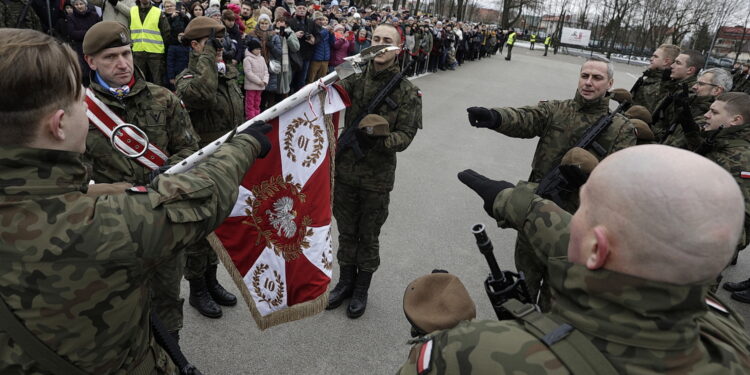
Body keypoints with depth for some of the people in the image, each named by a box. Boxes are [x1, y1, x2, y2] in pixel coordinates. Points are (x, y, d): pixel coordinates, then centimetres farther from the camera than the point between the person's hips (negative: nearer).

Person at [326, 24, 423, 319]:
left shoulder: (407, 91, -6)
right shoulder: (356, 79, 1)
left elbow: (405, 135, -11)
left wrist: (379, 140, -30)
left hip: (377, 176, -2)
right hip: (345, 170, 3)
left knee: (368, 236, 13)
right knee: (346, 231, 17)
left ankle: (362, 288, 33)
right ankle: (346, 281, 38)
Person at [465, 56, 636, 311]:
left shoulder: (621, 128, -1)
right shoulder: (555, 110, 1)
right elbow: (525, 119, -19)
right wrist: (495, 117, -41)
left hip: (575, 217, -1)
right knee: (525, 272, 19)